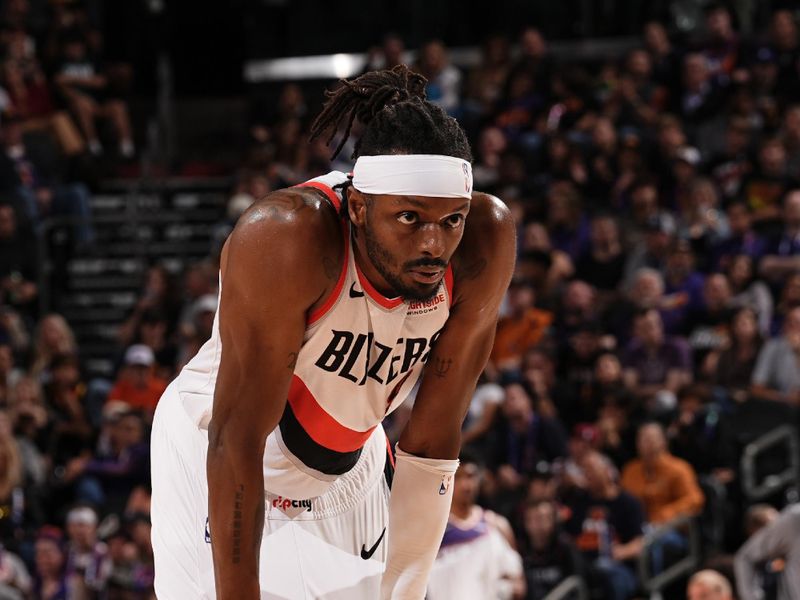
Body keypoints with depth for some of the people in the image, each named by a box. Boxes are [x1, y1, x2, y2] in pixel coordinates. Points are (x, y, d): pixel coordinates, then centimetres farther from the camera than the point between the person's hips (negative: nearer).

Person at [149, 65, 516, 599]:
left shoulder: (485, 242, -21)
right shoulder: (287, 238, -34)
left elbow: (432, 442, -14)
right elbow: (237, 441, -32)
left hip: (349, 465, 5)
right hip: (217, 458, -4)